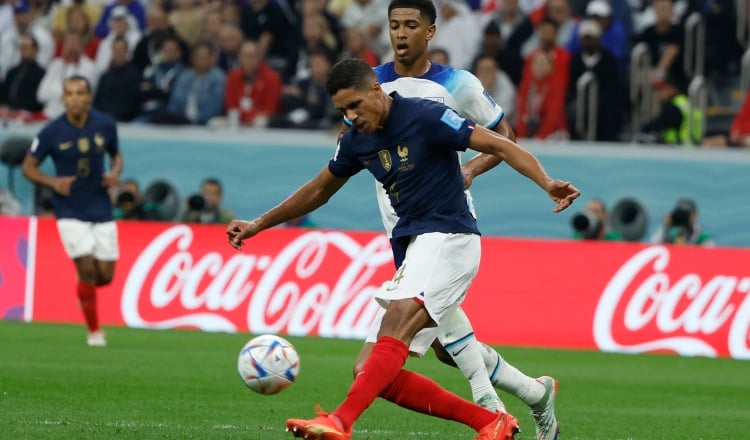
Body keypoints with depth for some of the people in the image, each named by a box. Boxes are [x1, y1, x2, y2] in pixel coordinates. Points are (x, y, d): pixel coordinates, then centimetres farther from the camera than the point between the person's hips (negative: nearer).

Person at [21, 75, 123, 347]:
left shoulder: (105, 125, -3)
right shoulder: (52, 132, -10)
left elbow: (116, 154, 15)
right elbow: (28, 167, -1)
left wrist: (115, 173, -8)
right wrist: (53, 182, -18)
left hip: (101, 210, 3)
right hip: (70, 212, -3)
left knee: (105, 275, 1)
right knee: (87, 268, -15)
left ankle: (84, 285, 38)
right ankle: (94, 331, 2)